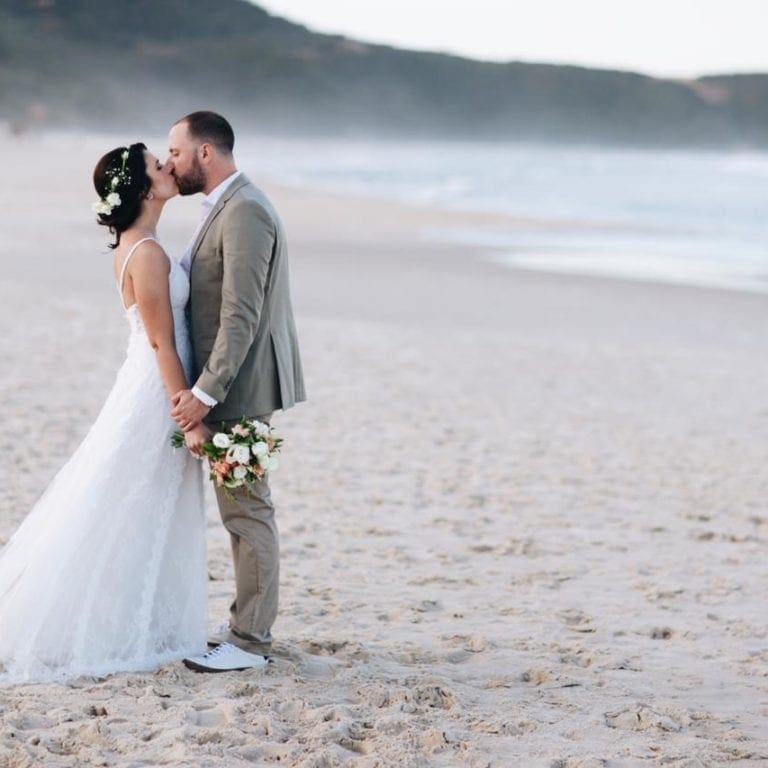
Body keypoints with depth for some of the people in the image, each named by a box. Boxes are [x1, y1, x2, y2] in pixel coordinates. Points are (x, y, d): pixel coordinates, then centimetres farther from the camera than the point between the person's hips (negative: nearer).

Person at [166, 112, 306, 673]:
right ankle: (249, 623, 26)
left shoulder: (243, 212, -18)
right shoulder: (230, 206, 15)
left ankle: (249, 641, 2)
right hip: (226, 387, 10)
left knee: (247, 509, -4)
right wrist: (201, 390, 14)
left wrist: (204, 394, -24)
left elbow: (241, 317, -24)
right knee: (243, 507, 16)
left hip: (239, 389, -10)